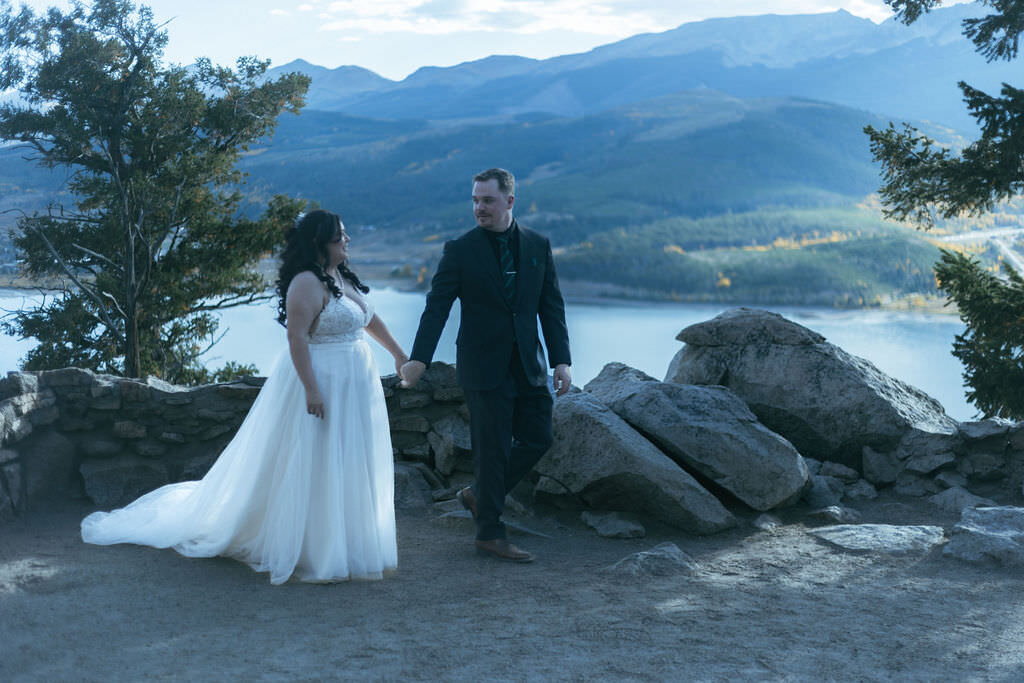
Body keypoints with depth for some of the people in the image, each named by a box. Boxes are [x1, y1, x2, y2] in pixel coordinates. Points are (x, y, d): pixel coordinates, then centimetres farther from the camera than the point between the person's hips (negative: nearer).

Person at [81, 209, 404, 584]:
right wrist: (311, 388, -26)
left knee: (345, 466, 15)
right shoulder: (307, 283, -16)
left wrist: (398, 353, 30)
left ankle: (342, 546, 27)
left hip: (353, 387, 10)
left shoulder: (343, 278, 13)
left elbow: (370, 317, 24)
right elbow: (297, 337, -21)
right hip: (320, 383, -10)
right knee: (312, 466, -2)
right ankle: (314, 554, 7)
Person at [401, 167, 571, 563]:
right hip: (484, 367, -4)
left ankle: (478, 495, 28)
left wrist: (562, 360, 0)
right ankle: (490, 534, 14)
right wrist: (418, 359, -21)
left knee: (537, 440, 7)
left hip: (528, 365, 5)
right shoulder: (459, 251, -6)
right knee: (493, 449, 1)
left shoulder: (538, 246, 5)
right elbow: (437, 307, -10)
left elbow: (552, 307, 7)